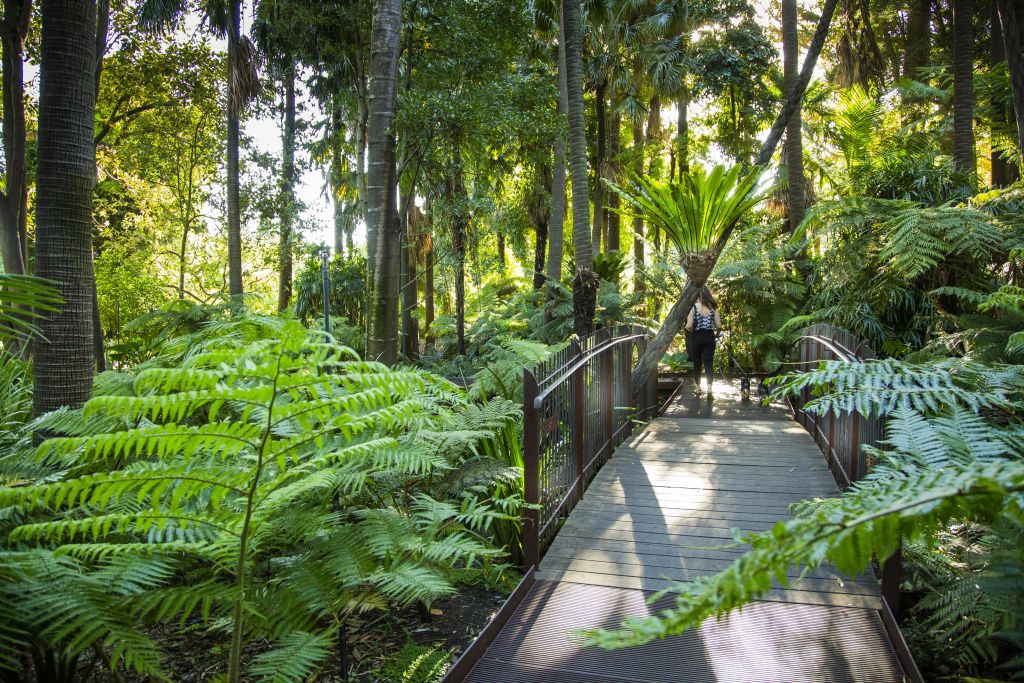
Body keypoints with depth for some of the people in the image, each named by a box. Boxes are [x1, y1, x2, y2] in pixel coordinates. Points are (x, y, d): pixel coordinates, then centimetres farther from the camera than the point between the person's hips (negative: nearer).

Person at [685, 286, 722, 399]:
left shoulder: (694, 307, -8)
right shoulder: (713, 307, -1)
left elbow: (689, 326, -13)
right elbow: (719, 326, -4)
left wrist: (690, 330, 10)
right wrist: (716, 334, 16)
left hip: (696, 337, -1)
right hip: (709, 337, 1)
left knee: (697, 364, 13)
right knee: (708, 364, 2)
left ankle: (698, 389, 24)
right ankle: (709, 389, -13)